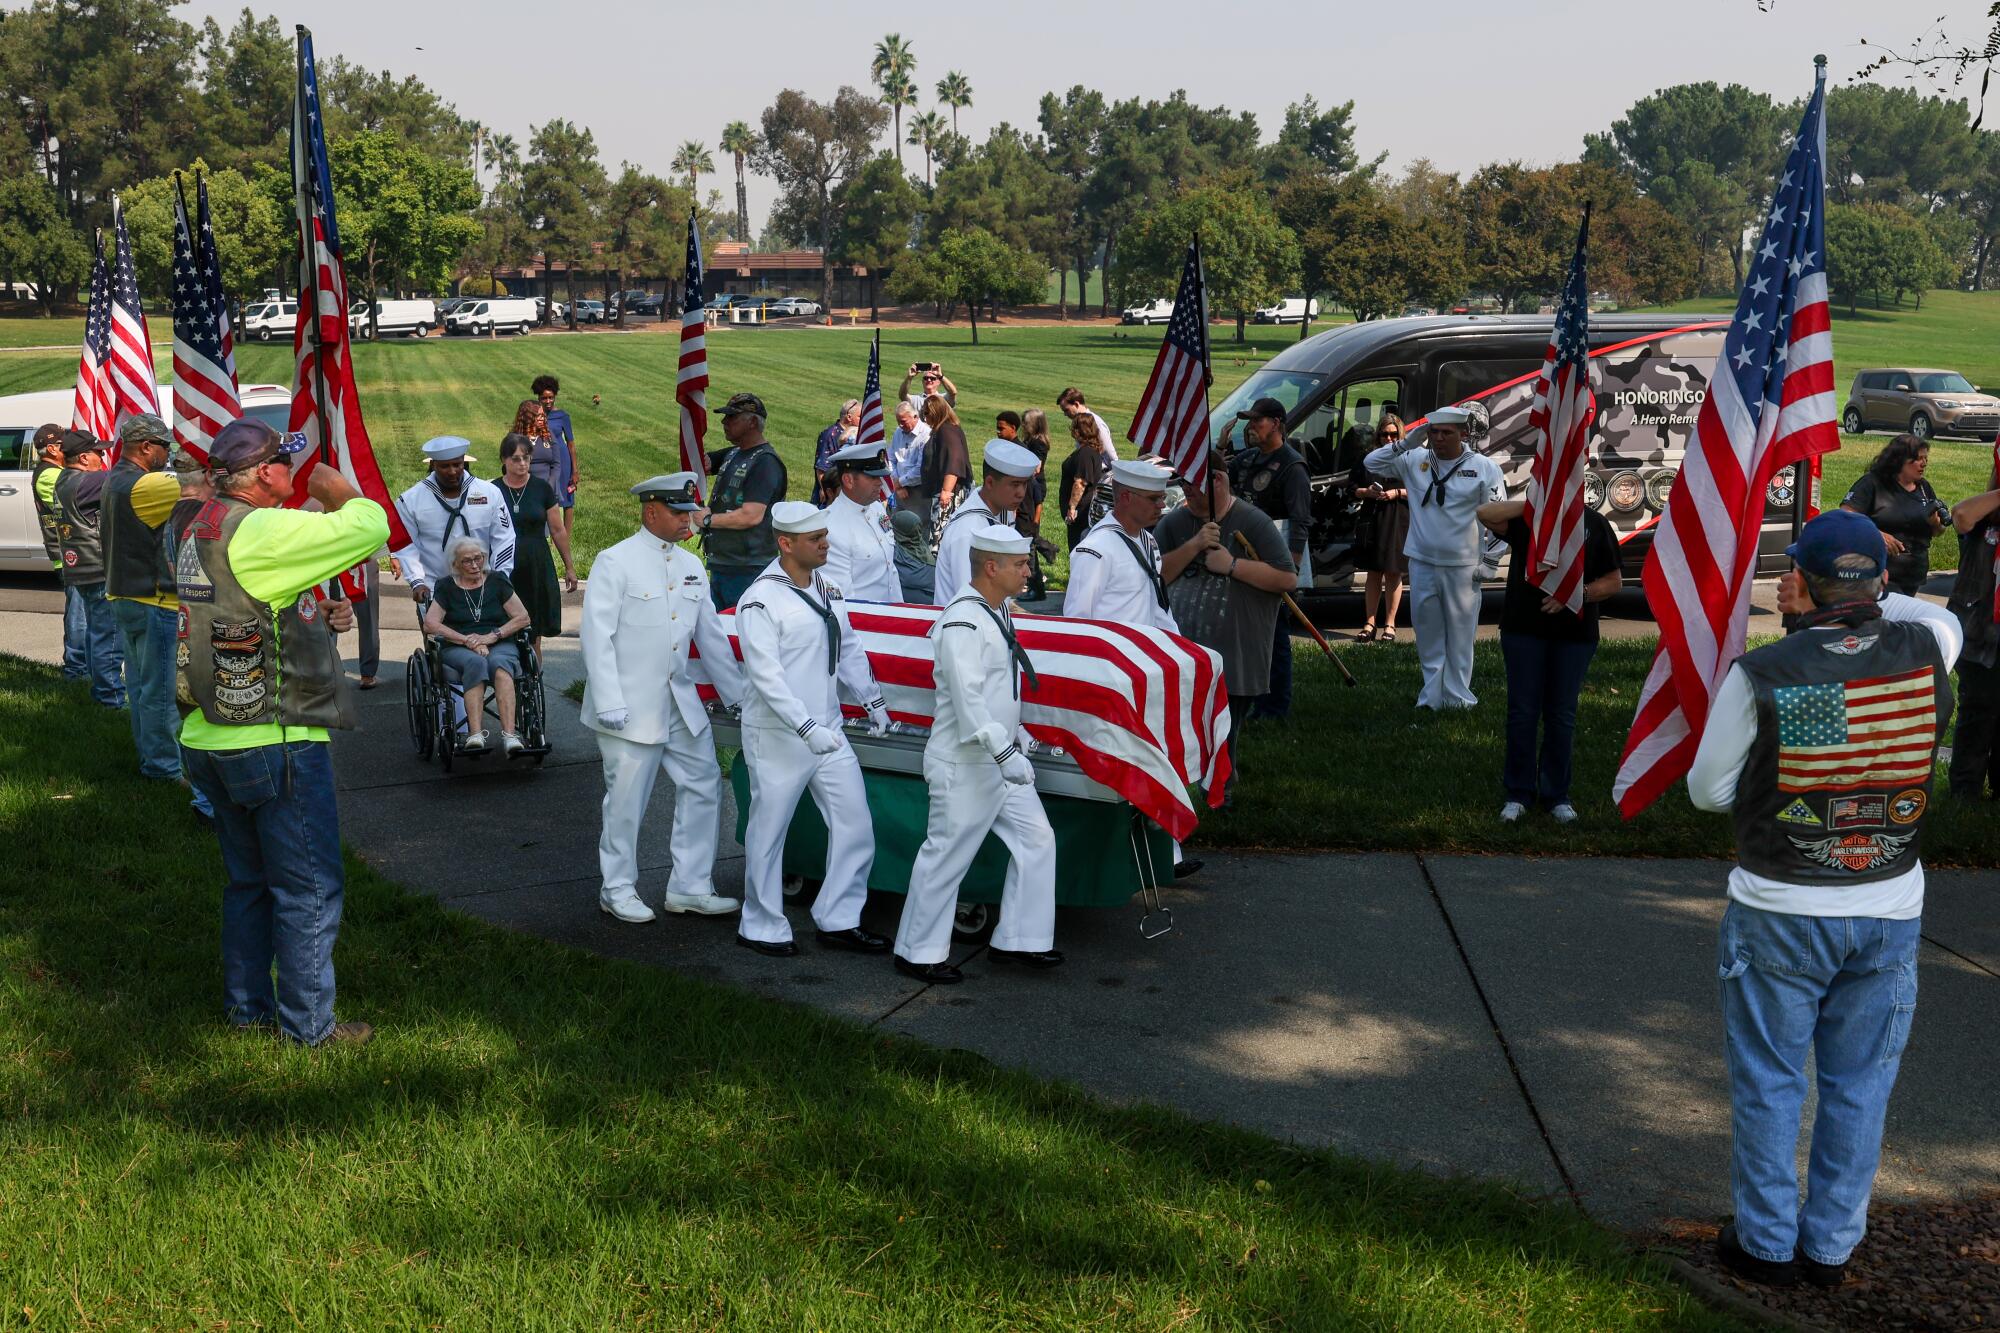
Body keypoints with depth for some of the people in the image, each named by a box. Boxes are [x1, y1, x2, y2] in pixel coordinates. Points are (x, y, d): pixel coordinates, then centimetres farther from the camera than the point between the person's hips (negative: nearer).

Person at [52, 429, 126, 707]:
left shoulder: (62, 482, 13)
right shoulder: (85, 483, -18)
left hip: (80, 570, 10)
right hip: (100, 571, -10)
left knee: (95, 630, 20)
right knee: (108, 636, -5)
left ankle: (100, 688, 29)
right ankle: (112, 696, -1)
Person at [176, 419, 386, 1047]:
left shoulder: (199, 529, 10)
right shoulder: (256, 531, -20)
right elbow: (371, 527, -24)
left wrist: (317, 615, 11)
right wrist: (338, 492, -3)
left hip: (212, 738, 9)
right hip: (276, 741, -9)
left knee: (250, 881, 20)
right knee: (309, 888, 2)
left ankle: (248, 1005, 29)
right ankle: (308, 1023, 10)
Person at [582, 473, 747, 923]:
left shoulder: (691, 567, 11)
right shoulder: (615, 562, -9)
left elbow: (713, 637, 16)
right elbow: (596, 637, -13)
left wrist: (737, 696, 16)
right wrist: (609, 704, -18)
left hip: (680, 704, 7)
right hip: (631, 707, -7)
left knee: (703, 787, 7)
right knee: (626, 800, 2)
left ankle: (690, 887, 18)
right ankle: (618, 889, 19)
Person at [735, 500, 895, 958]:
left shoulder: (828, 589, 9)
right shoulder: (761, 601, -15)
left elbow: (849, 649, 21)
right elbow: (766, 676, -22)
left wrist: (872, 700, 20)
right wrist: (807, 728, -26)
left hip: (828, 731, 7)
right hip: (778, 737, -7)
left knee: (854, 825, 8)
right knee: (769, 832, 4)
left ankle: (838, 921, 20)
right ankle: (761, 928, 19)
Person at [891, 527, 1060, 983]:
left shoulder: (998, 611, 11)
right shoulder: (962, 621, -20)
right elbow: (967, 697, -27)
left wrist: (1016, 732, 21)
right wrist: (1003, 751, -28)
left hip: (1000, 759, 10)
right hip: (964, 764, -10)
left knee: (1036, 839, 12)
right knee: (947, 855, -1)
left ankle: (1016, 940, 22)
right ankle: (919, 953, 11)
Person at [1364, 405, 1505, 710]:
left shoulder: (1485, 468, -3)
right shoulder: (1415, 461, 4)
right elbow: (1371, 463, 8)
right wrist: (1404, 444, -6)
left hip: (1463, 568, -3)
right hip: (1422, 564, 3)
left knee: (1460, 636, 4)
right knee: (1428, 633, 10)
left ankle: (1457, 697, 12)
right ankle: (1431, 695, 18)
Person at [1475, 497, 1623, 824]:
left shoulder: (1593, 523, 2)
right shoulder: (1525, 516, 0)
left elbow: (1614, 581, 3)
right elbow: (1486, 515, -20)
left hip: (1574, 634, 1)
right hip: (1524, 629, -1)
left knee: (1562, 716, 7)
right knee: (1522, 713, 3)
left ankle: (1556, 795, 18)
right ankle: (1519, 793, 13)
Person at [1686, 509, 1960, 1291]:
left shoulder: (1759, 675, -18)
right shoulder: (1925, 652, -8)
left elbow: (1708, 790, -6)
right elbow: (1944, 618, 19)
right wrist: (1860, 605, 10)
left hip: (1781, 913, -3)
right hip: (1891, 912, 3)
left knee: (1769, 1084, 12)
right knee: (1859, 1087, 15)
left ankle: (1767, 1246, 23)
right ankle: (1831, 1248, 25)